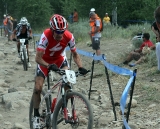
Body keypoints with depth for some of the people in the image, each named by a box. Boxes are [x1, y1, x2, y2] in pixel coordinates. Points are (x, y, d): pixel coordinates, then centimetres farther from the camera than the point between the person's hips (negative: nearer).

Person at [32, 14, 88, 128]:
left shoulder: (69, 36, -28)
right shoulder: (46, 35, -37)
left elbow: (75, 54, -13)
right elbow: (38, 58, -39)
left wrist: (80, 67, -30)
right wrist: (49, 66, -56)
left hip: (59, 58, 2)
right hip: (45, 61, -2)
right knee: (38, 88, -12)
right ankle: (36, 116, 6)